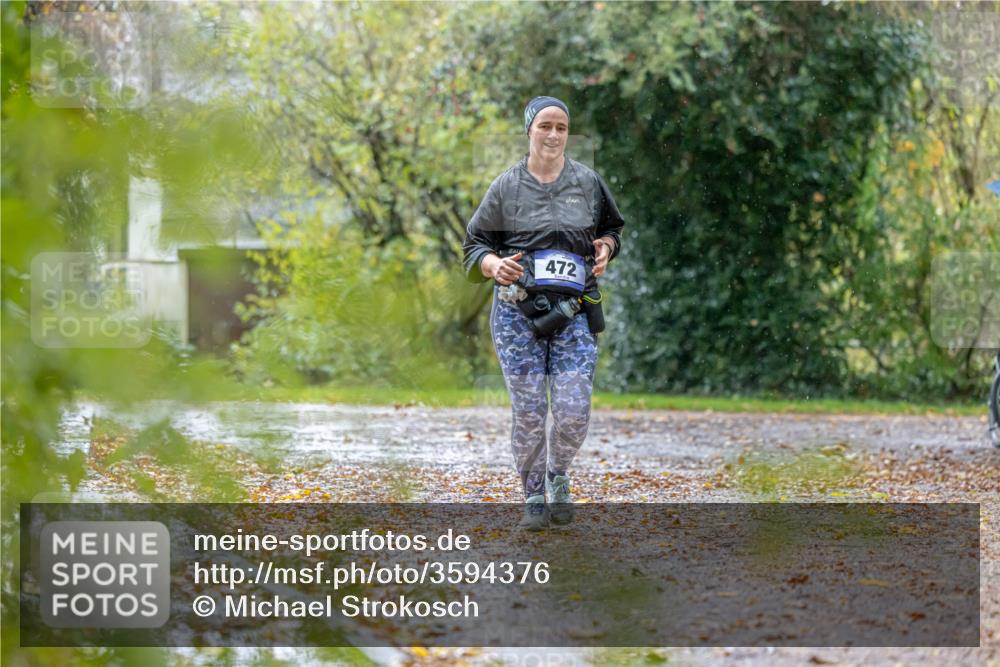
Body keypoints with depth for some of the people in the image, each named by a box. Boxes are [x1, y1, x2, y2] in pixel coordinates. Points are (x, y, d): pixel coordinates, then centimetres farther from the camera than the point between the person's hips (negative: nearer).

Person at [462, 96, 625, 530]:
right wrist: (493, 265, -12)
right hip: (517, 312, -1)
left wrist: (606, 247, 0)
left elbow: (613, 228, 23)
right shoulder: (506, 187, 3)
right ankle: (533, 496, 14)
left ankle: (558, 477, 22)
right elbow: (475, 243, 9)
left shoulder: (588, 183, 8)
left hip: (574, 313, 1)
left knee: (574, 412, -7)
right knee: (528, 413, -2)